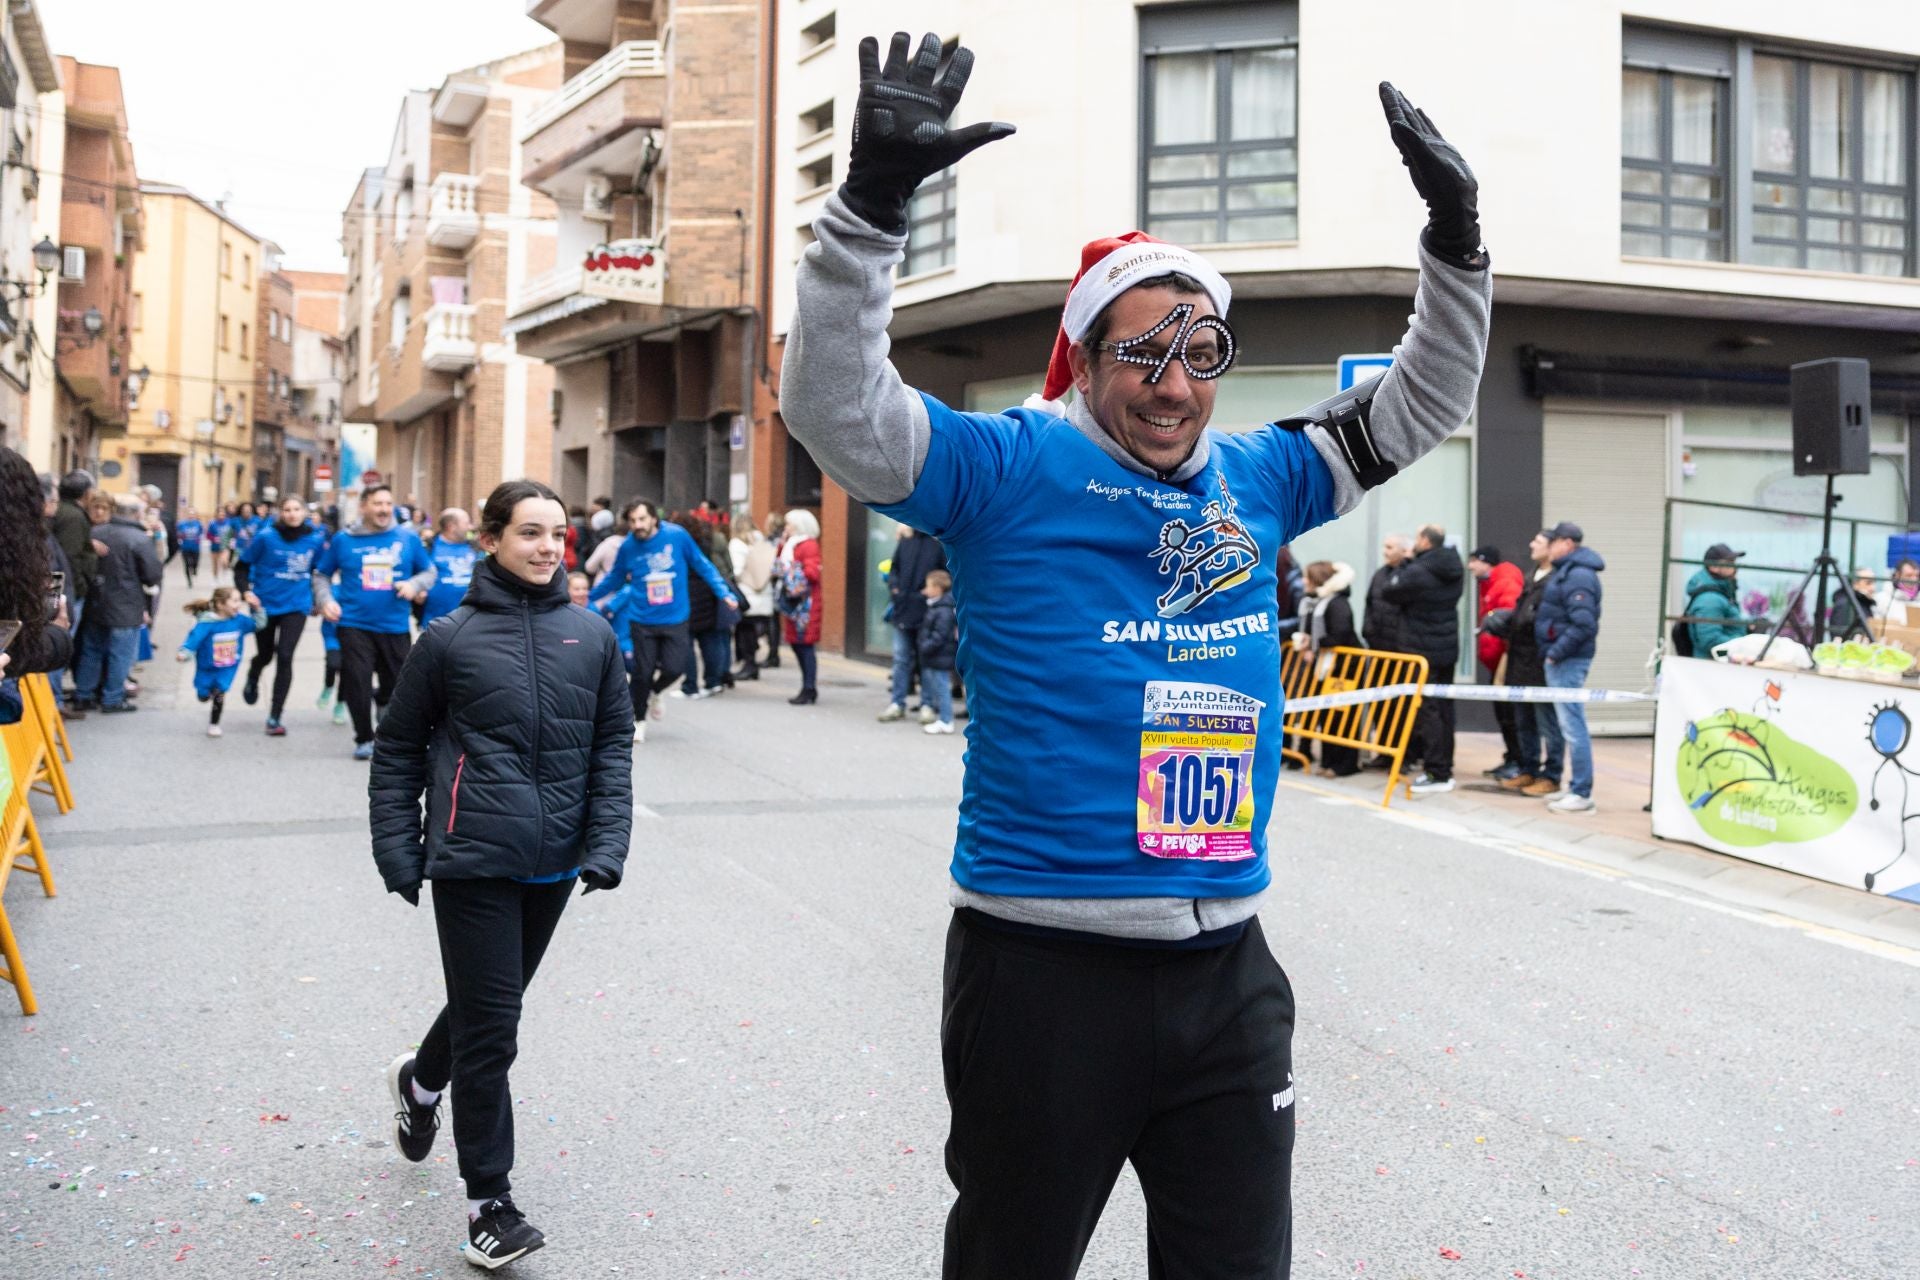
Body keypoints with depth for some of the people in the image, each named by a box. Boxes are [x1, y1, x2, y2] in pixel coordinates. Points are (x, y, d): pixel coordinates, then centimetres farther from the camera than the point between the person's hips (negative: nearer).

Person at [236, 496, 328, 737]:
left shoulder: (316, 539, -4)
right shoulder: (266, 536, -11)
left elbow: (318, 571, 11)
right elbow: (242, 566, -3)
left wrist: (319, 599, 9)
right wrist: (246, 591, -16)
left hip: (296, 606, 0)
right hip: (266, 605, 0)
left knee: (285, 657, -10)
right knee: (266, 654, 16)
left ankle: (275, 717, -2)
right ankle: (252, 681, 55)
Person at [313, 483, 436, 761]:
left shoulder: (408, 539, 3)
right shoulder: (343, 540, 3)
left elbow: (429, 571, 12)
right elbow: (321, 574, 14)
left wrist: (415, 584, -8)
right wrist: (326, 600, -2)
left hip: (396, 626, 1)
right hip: (355, 625, -1)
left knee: (397, 686, 8)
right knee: (357, 685, -5)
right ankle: (364, 738, 14)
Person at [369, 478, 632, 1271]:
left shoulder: (592, 637, 3)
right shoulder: (451, 638, -4)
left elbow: (612, 746, 7)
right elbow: (398, 750, 4)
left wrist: (608, 846, -2)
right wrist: (398, 853, -1)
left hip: (554, 865, 4)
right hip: (474, 861, -4)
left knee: (491, 1004, 20)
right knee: (489, 1030, -2)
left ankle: (420, 1081, 51)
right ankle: (489, 1200, 12)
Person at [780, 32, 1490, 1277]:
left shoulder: (1257, 477, 9)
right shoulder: (1009, 471, -6)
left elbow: (1418, 408, 20)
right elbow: (835, 406, -18)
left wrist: (1457, 238, 8)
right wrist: (872, 200, -28)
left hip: (1228, 968, 5)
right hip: (1041, 965, -5)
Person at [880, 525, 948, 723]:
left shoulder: (940, 543, -5)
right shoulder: (905, 541, 9)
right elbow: (894, 568, 17)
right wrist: (894, 586, 1)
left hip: (926, 611, -4)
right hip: (903, 609, 4)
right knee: (901, 658, 9)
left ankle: (928, 705, 10)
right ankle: (897, 704, 15)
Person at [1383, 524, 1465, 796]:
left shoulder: (1417, 572, -20)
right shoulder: (1454, 571, 6)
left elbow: (1387, 593, -10)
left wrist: (1404, 563, 2)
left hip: (1422, 651, -8)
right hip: (1448, 648, 8)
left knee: (1426, 710, -5)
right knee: (1444, 708, 13)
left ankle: (1437, 775, -7)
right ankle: (1445, 768, 19)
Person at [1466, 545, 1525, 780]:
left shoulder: (1507, 585, -14)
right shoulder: (1489, 586, 18)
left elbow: (1512, 622, -23)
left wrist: (1506, 661, -26)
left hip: (1505, 661, -10)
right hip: (1495, 661, 10)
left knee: (1511, 713, -8)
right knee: (1502, 713, 14)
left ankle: (1520, 763, -4)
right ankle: (1511, 759, 22)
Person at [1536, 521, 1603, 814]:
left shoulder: (1578, 576, -16)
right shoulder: (1566, 571, 16)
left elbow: (1583, 625, -24)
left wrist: (1555, 652, -20)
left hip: (1567, 660, -11)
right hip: (1561, 659, 11)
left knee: (1572, 725, -8)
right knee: (1571, 724, 13)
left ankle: (1582, 794, -6)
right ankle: (1576, 787, 20)